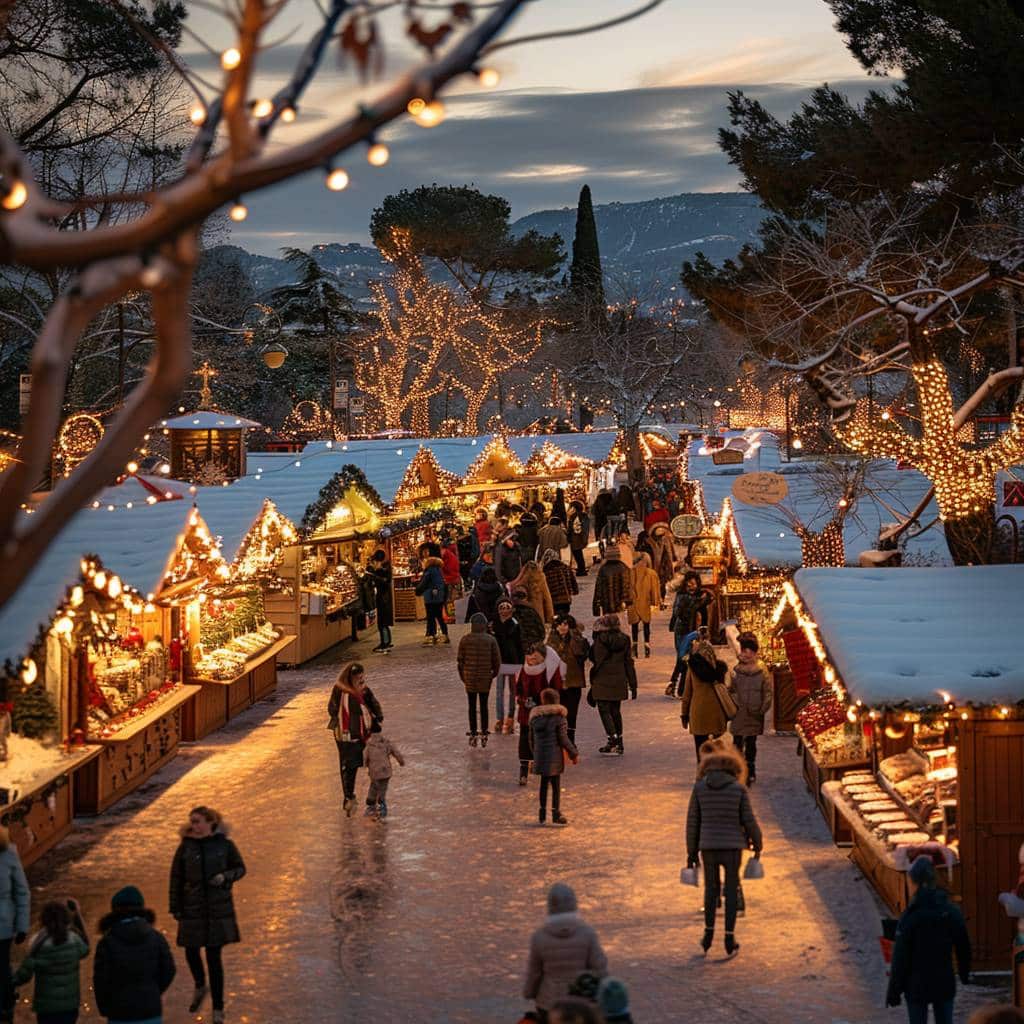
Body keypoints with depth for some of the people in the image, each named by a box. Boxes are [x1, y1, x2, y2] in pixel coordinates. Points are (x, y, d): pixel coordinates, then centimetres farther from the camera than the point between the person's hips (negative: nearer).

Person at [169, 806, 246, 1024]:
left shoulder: (224, 845, -4)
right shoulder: (186, 847, -2)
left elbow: (240, 868, 6)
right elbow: (176, 879, 1)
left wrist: (225, 877, -15)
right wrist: (176, 908, -2)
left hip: (218, 909, -2)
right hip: (192, 909, 2)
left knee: (214, 957, 1)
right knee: (191, 952, 8)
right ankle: (200, 987, 40)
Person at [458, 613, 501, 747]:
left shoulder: (465, 639, -4)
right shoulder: (490, 640, -5)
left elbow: (460, 660, -1)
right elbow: (497, 660, -3)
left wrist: (462, 676, 10)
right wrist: (494, 674, 13)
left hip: (469, 677, 0)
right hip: (485, 677, 0)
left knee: (472, 706, 8)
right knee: (484, 706, 9)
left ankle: (473, 733, 8)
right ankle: (484, 734, 10)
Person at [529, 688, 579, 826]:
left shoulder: (535, 716, 3)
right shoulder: (559, 716, -10)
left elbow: (531, 738, 9)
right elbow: (563, 738, -13)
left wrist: (535, 754, 22)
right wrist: (574, 753, -4)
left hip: (539, 754, 4)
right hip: (554, 755, -4)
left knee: (544, 783, 16)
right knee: (556, 784, 3)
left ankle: (542, 812, 20)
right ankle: (556, 814, 3)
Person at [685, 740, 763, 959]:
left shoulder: (700, 787, -4)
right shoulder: (739, 788, -7)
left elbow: (692, 821, 0)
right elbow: (749, 820, -4)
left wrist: (691, 851, 8)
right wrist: (757, 844, 13)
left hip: (708, 847, 1)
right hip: (733, 846, -1)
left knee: (711, 888, 22)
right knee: (731, 890, 12)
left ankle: (708, 933, 23)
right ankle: (729, 940, 14)